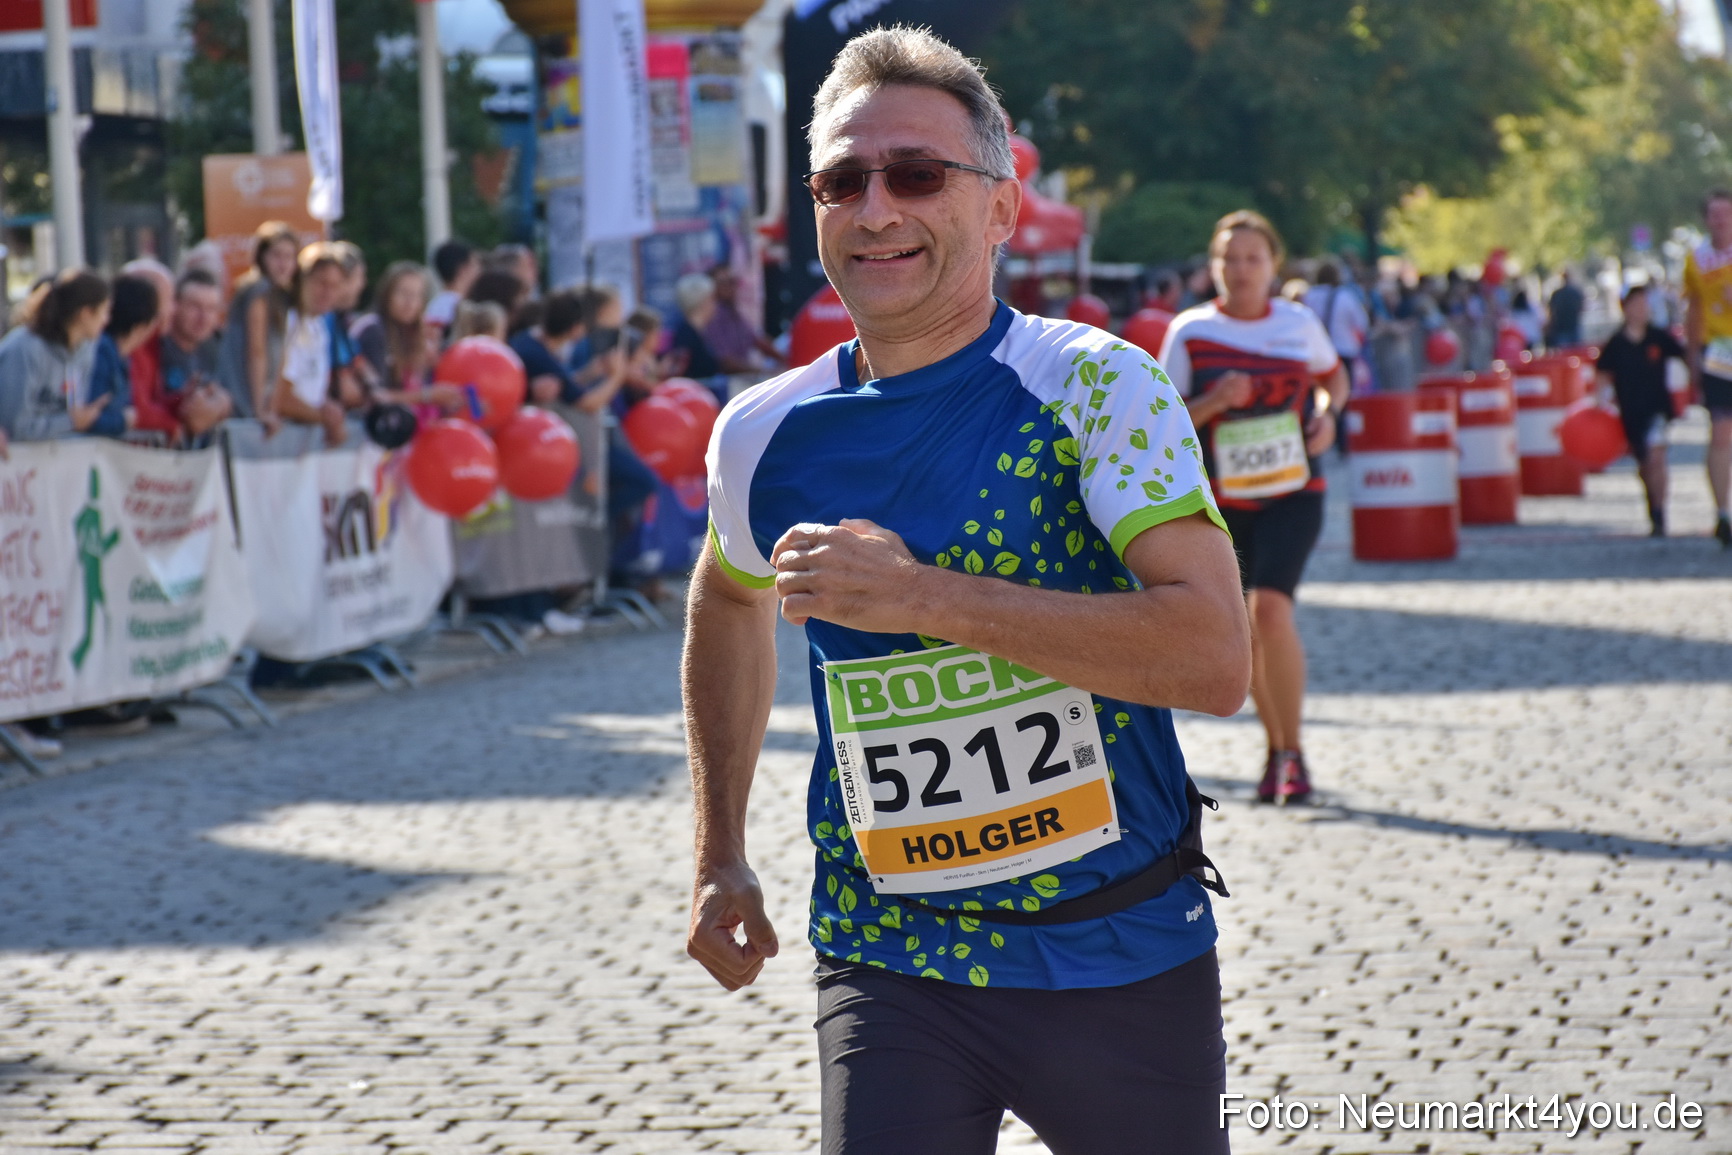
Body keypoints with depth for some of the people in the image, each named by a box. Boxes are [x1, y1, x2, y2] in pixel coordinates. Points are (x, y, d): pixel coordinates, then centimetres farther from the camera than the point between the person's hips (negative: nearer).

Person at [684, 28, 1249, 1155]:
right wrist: (721, 854, 22)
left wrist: (926, 596, -26)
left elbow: (1216, 659, -22)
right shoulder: (763, 435, 2)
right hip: (890, 969, 2)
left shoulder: (1093, 384, -11)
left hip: (1128, 967, -2)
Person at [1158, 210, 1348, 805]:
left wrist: (1327, 415, 0)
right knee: (1245, 632, 7)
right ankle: (1277, 748, 27)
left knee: (1270, 609, -20)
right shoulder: (1189, 331, -3)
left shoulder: (1300, 323, 1)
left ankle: (1293, 752, -9)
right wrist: (1212, 403, -20)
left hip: (1292, 495, -1)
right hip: (1222, 503, 1)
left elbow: (1334, 376, 20)